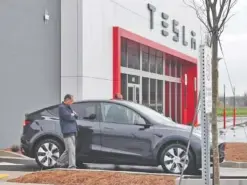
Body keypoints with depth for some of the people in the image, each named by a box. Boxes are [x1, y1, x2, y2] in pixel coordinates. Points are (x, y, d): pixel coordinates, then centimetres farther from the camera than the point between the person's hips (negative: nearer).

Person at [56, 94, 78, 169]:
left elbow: (76, 116, 18)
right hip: (67, 131, -10)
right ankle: (72, 166, -12)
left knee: (69, 149, 14)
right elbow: (69, 117, -18)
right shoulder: (61, 107, -8)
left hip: (72, 131, 10)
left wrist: (73, 114, -2)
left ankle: (60, 162, 24)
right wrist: (73, 115, 2)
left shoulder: (68, 107, 23)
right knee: (71, 149, -12)